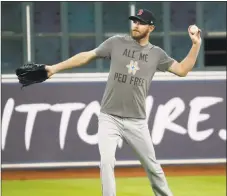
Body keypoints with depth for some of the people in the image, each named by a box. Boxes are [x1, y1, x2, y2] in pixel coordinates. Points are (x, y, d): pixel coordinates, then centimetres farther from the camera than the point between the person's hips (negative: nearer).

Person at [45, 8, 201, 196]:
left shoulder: (156, 54, 4)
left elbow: (182, 70, 5)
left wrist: (196, 45, -6)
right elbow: (86, 56, 2)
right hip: (109, 118, -1)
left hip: (137, 122, 1)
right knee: (107, 162, -17)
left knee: (152, 165, 8)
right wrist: (56, 68, -3)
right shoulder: (117, 43, 1)